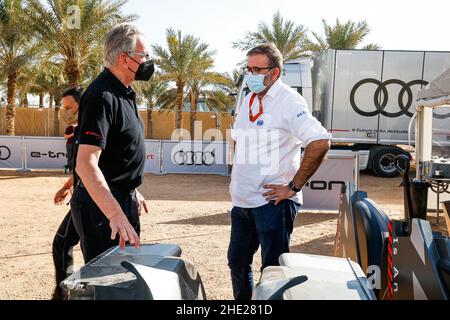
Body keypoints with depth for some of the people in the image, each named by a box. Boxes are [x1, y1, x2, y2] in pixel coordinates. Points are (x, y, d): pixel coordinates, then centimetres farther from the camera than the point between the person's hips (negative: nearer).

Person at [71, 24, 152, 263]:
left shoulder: (123, 93, 11)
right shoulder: (102, 96, -21)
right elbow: (85, 163, -30)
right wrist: (116, 215, -36)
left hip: (123, 199, 10)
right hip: (101, 207, -10)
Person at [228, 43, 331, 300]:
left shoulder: (288, 101, -14)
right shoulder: (249, 100, 12)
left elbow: (320, 142, -26)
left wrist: (294, 187, -22)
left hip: (272, 200, -8)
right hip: (242, 200, 9)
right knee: (237, 262, 20)